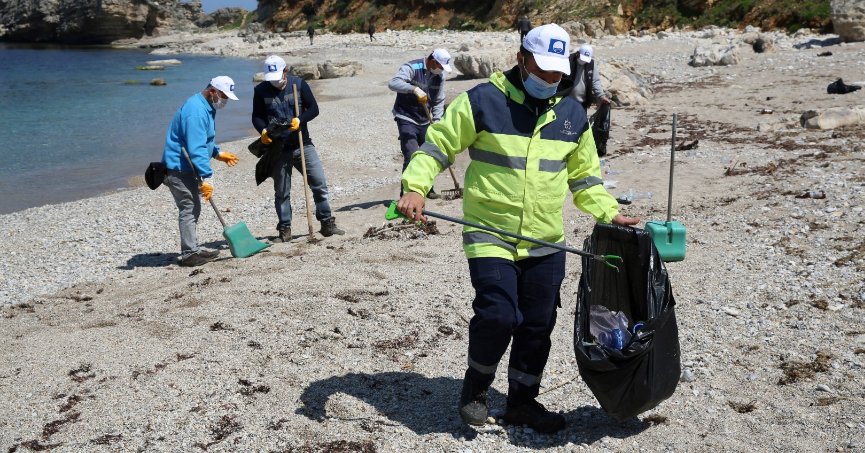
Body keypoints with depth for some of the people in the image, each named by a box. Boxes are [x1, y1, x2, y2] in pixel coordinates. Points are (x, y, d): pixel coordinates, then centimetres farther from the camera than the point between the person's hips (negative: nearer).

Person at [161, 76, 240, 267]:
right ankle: (189, 254, -5)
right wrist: (206, 178, -30)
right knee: (189, 209, -9)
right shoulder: (196, 111, -22)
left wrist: (217, 153, 20)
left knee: (194, 209, 15)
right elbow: (196, 149, -29)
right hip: (179, 168, -11)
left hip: (188, 167, 11)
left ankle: (193, 250, 23)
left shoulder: (206, 107, 12)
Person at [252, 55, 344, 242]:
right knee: (281, 192, 5)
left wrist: (299, 120, -18)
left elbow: (314, 108, 0)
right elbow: (257, 117, 6)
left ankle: (327, 223, 9)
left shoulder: (299, 84, -1)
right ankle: (284, 230, 15)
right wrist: (263, 130, -15)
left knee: (319, 183, -2)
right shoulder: (261, 90, -1)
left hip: (302, 144, 1)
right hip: (278, 148, 0)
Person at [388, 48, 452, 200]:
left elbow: (439, 102, 7)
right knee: (411, 157, -15)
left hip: (424, 121, 7)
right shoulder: (412, 68, -17)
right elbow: (393, 83, -32)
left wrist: (436, 122, -6)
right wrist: (414, 89, -44)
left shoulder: (439, 76, 2)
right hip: (406, 119, -7)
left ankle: (427, 188, 31)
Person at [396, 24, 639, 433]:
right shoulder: (483, 100, -7)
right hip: (490, 235, -5)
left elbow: (584, 175, 18)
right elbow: (437, 146, -4)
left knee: (538, 325, 10)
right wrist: (415, 188, -20)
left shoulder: (573, 113, 8)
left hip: (547, 243, 5)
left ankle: (522, 401, 29)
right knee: (497, 316, -15)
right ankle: (475, 387, 14)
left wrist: (609, 213, 6)